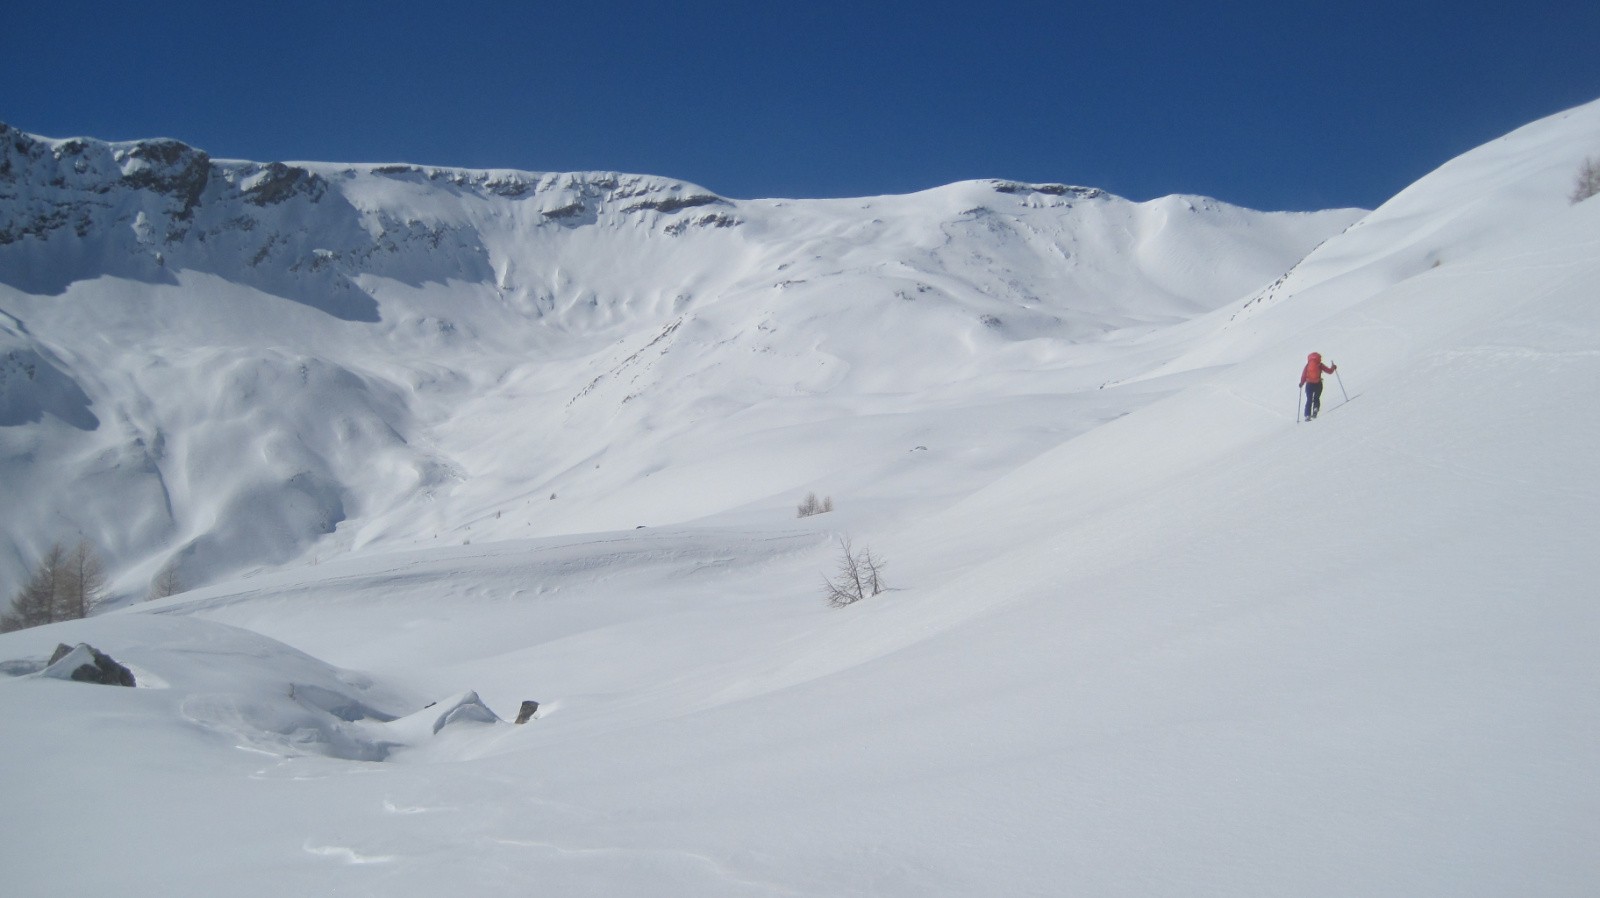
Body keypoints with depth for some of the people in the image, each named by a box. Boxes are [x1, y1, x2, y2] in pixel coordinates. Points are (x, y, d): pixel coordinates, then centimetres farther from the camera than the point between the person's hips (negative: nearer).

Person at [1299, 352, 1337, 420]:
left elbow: (1304, 375, -2)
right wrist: (1333, 367, 23)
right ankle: (1316, 408, -9)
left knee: (1309, 400, 8)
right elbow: (1329, 371, 3)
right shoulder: (1320, 365, 0)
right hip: (1318, 384, 0)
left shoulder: (1307, 365, 2)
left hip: (1309, 384, 0)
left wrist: (1301, 383, 12)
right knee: (1316, 398, 20)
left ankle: (1307, 415, -3)